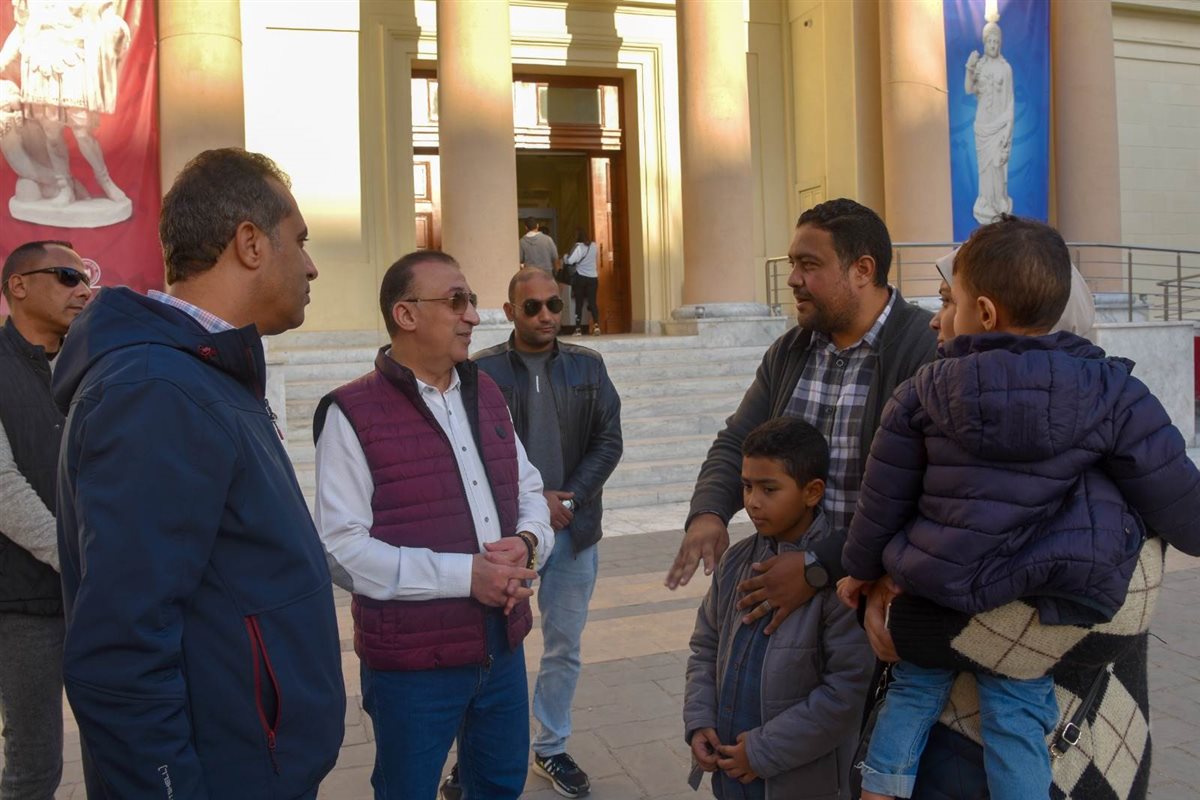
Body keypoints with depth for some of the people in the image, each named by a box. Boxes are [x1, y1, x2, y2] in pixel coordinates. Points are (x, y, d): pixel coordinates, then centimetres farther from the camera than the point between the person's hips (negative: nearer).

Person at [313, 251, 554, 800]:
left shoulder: (486, 395, 8)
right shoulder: (352, 414, -14)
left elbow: (529, 492, 13)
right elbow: (342, 551, -20)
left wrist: (528, 543, -9)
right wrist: (465, 574, -23)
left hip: (503, 647, 6)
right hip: (412, 664, -6)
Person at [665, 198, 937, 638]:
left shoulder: (927, 351, -16)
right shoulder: (788, 352, 8)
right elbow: (737, 442, 10)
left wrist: (818, 567, -23)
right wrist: (708, 513, -10)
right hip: (789, 567, 6)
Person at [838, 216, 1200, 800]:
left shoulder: (927, 390, -8)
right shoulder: (1113, 392, -9)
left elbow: (884, 496, 0)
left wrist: (861, 568, 16)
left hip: (935, 586, 1)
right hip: (1040, 601, 0)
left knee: (915, 687, 22)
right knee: (1016, 714, 15)